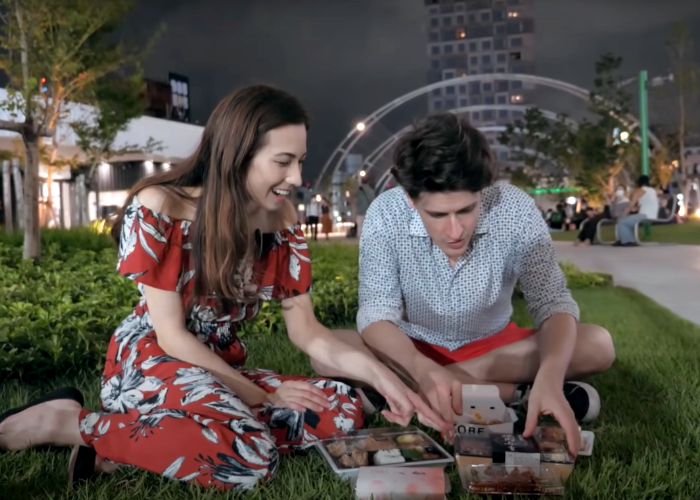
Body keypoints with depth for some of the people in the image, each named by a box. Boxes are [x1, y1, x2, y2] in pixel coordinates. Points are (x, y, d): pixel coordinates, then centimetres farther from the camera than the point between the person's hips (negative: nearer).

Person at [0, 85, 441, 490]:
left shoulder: (281, 221, -2)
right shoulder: (158, 207, -16)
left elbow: (306, 330, -2)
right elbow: (171, 335, -15)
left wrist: (376, 370, -19)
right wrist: (260, 397, -15)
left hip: (223, 370, 7)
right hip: (152, 364, -7)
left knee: (344, 412, -15)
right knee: (250, 457, -33)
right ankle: (68, 422, -13)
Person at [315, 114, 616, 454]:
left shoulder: (515, 209, -23)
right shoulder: (386, 214, -23)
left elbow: (553, 303, -25)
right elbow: (377, 313, -25)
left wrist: (550, 377, -47)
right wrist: (424, 371, -46)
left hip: (493, 348, 0)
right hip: (414, 350, 1)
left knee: (598, 345, -23)